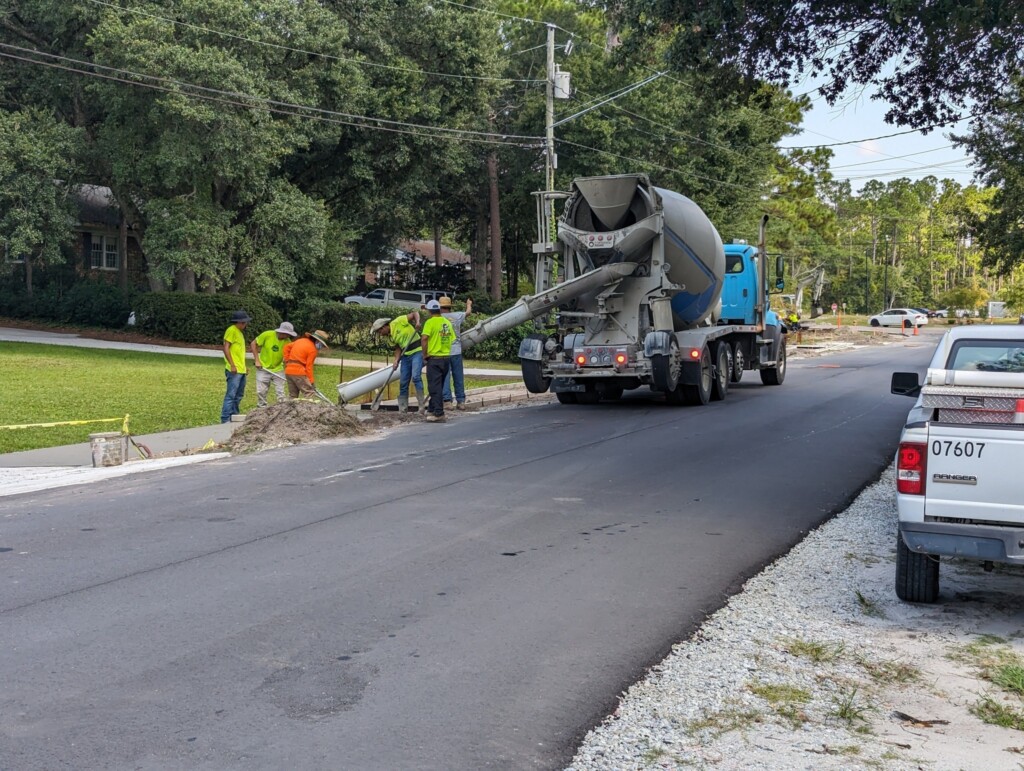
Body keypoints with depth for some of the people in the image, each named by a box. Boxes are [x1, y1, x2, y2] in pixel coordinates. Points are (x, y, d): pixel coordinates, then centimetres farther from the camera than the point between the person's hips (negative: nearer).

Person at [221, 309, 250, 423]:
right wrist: (232, 365, -20)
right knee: (231, 395, -10)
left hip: (241, 370, 10)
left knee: (239, 395, 15)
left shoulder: (239, 332, 17)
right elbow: (226, 348, -15)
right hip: (234, 370, -10)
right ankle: (225, 420, -9)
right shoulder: (231, 330, -9)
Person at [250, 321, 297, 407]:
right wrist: (257, 360, -10)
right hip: (263, 368, -1)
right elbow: (253, 344, -6)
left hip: (278, 370, 1)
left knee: (280, 392, 0)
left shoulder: (287, 341, -13)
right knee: (261, 392, 5)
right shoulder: (267, 335, -17)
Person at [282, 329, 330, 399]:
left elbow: (287, 347, 18)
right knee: (310, 394, -9)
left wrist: (288, 361, 18)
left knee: (292, 397, 12)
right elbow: (308, 367, -10)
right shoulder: (312, 349, -8)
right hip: (299, 373, -8)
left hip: (288, 371, 8)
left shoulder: (301, 340, 14)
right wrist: (312, 382, -6)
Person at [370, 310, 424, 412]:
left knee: (416, 377, -22)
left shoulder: (398, 322, -11)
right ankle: (403, 409, 15)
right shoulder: (390, 336, 11)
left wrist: (417, 322, -29)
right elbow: (398, 348, 13)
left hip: (417, 352, -8)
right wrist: (396, 360, -2)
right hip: (406, 356, 8)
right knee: (403, 382, 7)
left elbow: (415, 313, -11)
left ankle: (422, 406, -18)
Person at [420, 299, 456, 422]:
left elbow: (424, 339, -22)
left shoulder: (430, 322, -11)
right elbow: (452, 339, 10)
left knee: (435, 387, -3)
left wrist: (425, 354, -10)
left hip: (434, 358, -7)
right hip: (446, 357, 7)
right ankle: (432, 409, 26)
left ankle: (438, 413, -6)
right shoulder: (447, 322, 8)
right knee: (439, 386, 16)